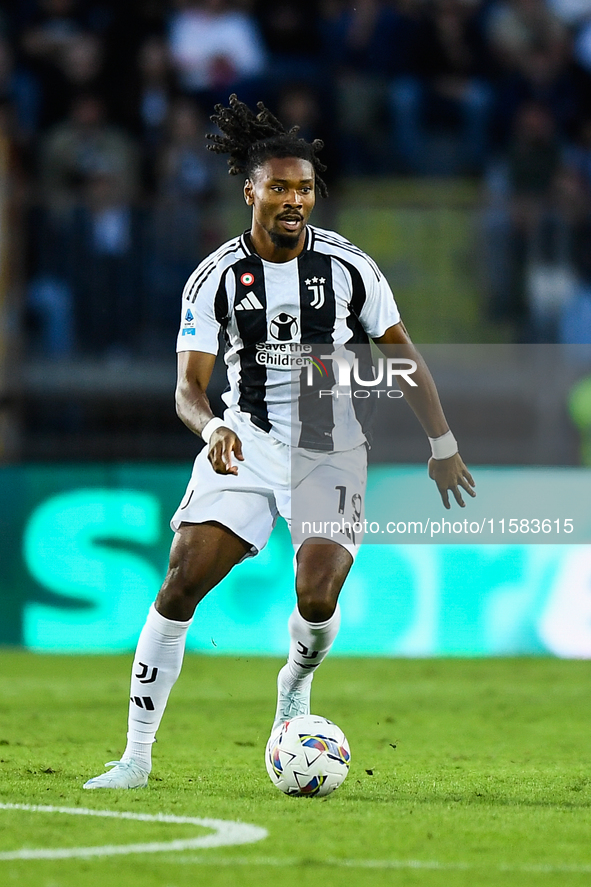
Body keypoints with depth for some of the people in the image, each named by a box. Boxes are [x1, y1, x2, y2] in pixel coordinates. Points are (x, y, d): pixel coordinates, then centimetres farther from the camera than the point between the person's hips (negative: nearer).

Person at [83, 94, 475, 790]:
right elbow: (189, 386, -7)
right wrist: (211, 427, -30)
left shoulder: (348, 267, -4)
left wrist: (443, 445, 8)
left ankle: (296, 681, 21)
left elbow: (401, 354, 7)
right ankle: (137, 754, -10)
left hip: (332, 451, 0)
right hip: (246, 442, 0)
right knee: (183, 580, -16)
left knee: (317, 597, -18)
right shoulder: (216, 277, -6)